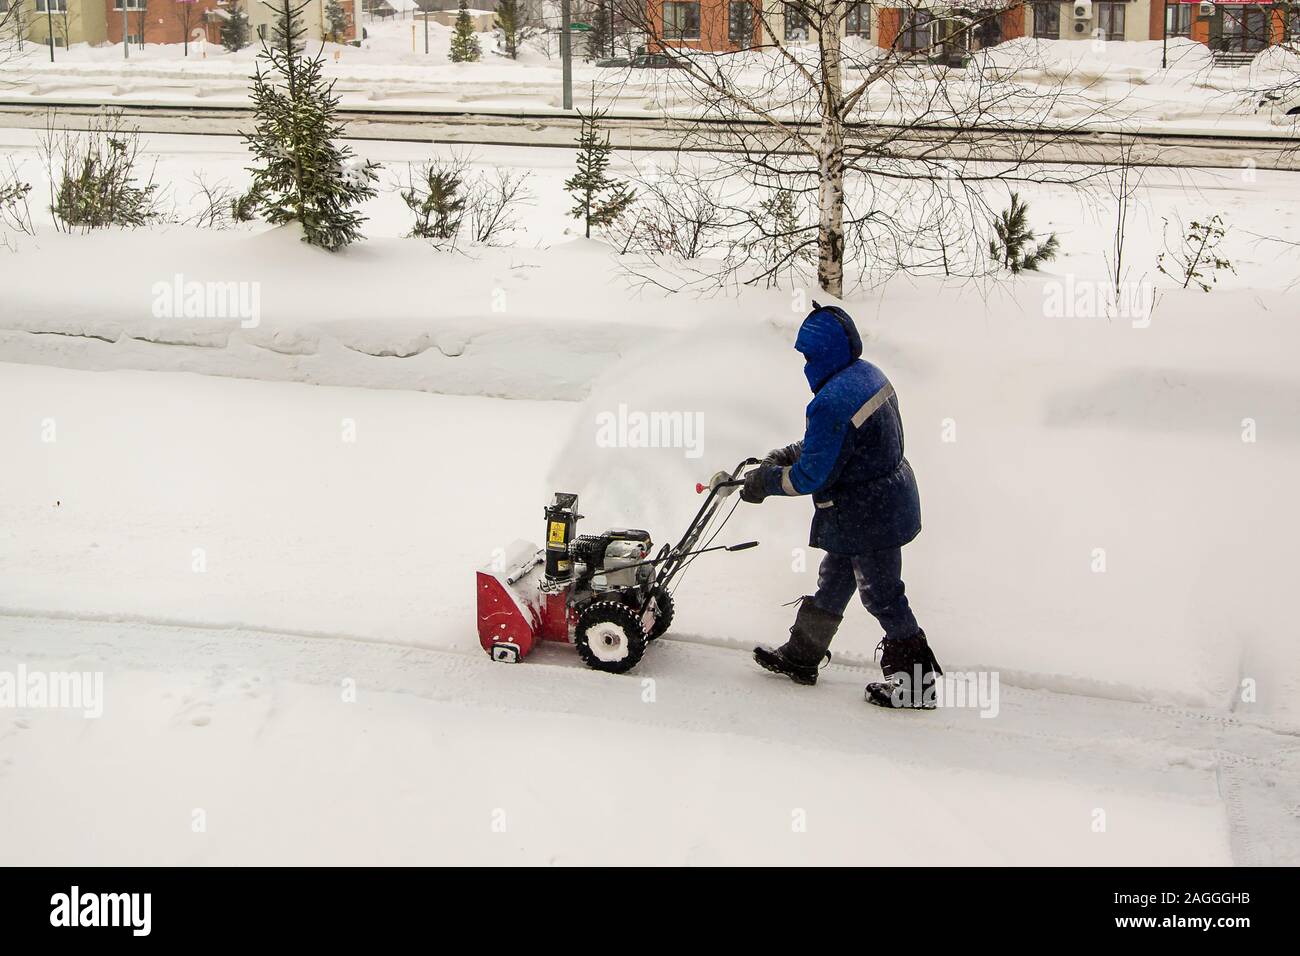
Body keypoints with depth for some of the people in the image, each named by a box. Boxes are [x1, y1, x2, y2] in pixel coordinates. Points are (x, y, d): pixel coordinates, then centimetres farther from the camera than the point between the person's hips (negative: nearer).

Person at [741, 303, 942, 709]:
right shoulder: (866, 373, 2)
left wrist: (766, 481, -8)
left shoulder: (832, 403, -30)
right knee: (833, 583, 21)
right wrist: (782, 456, 8)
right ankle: (801, 657, 36)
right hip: (888, 503, 10)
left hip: (869, 518, -10)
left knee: (882, 596, 4)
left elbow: (812, 477, -23)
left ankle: (917, 682, 16)